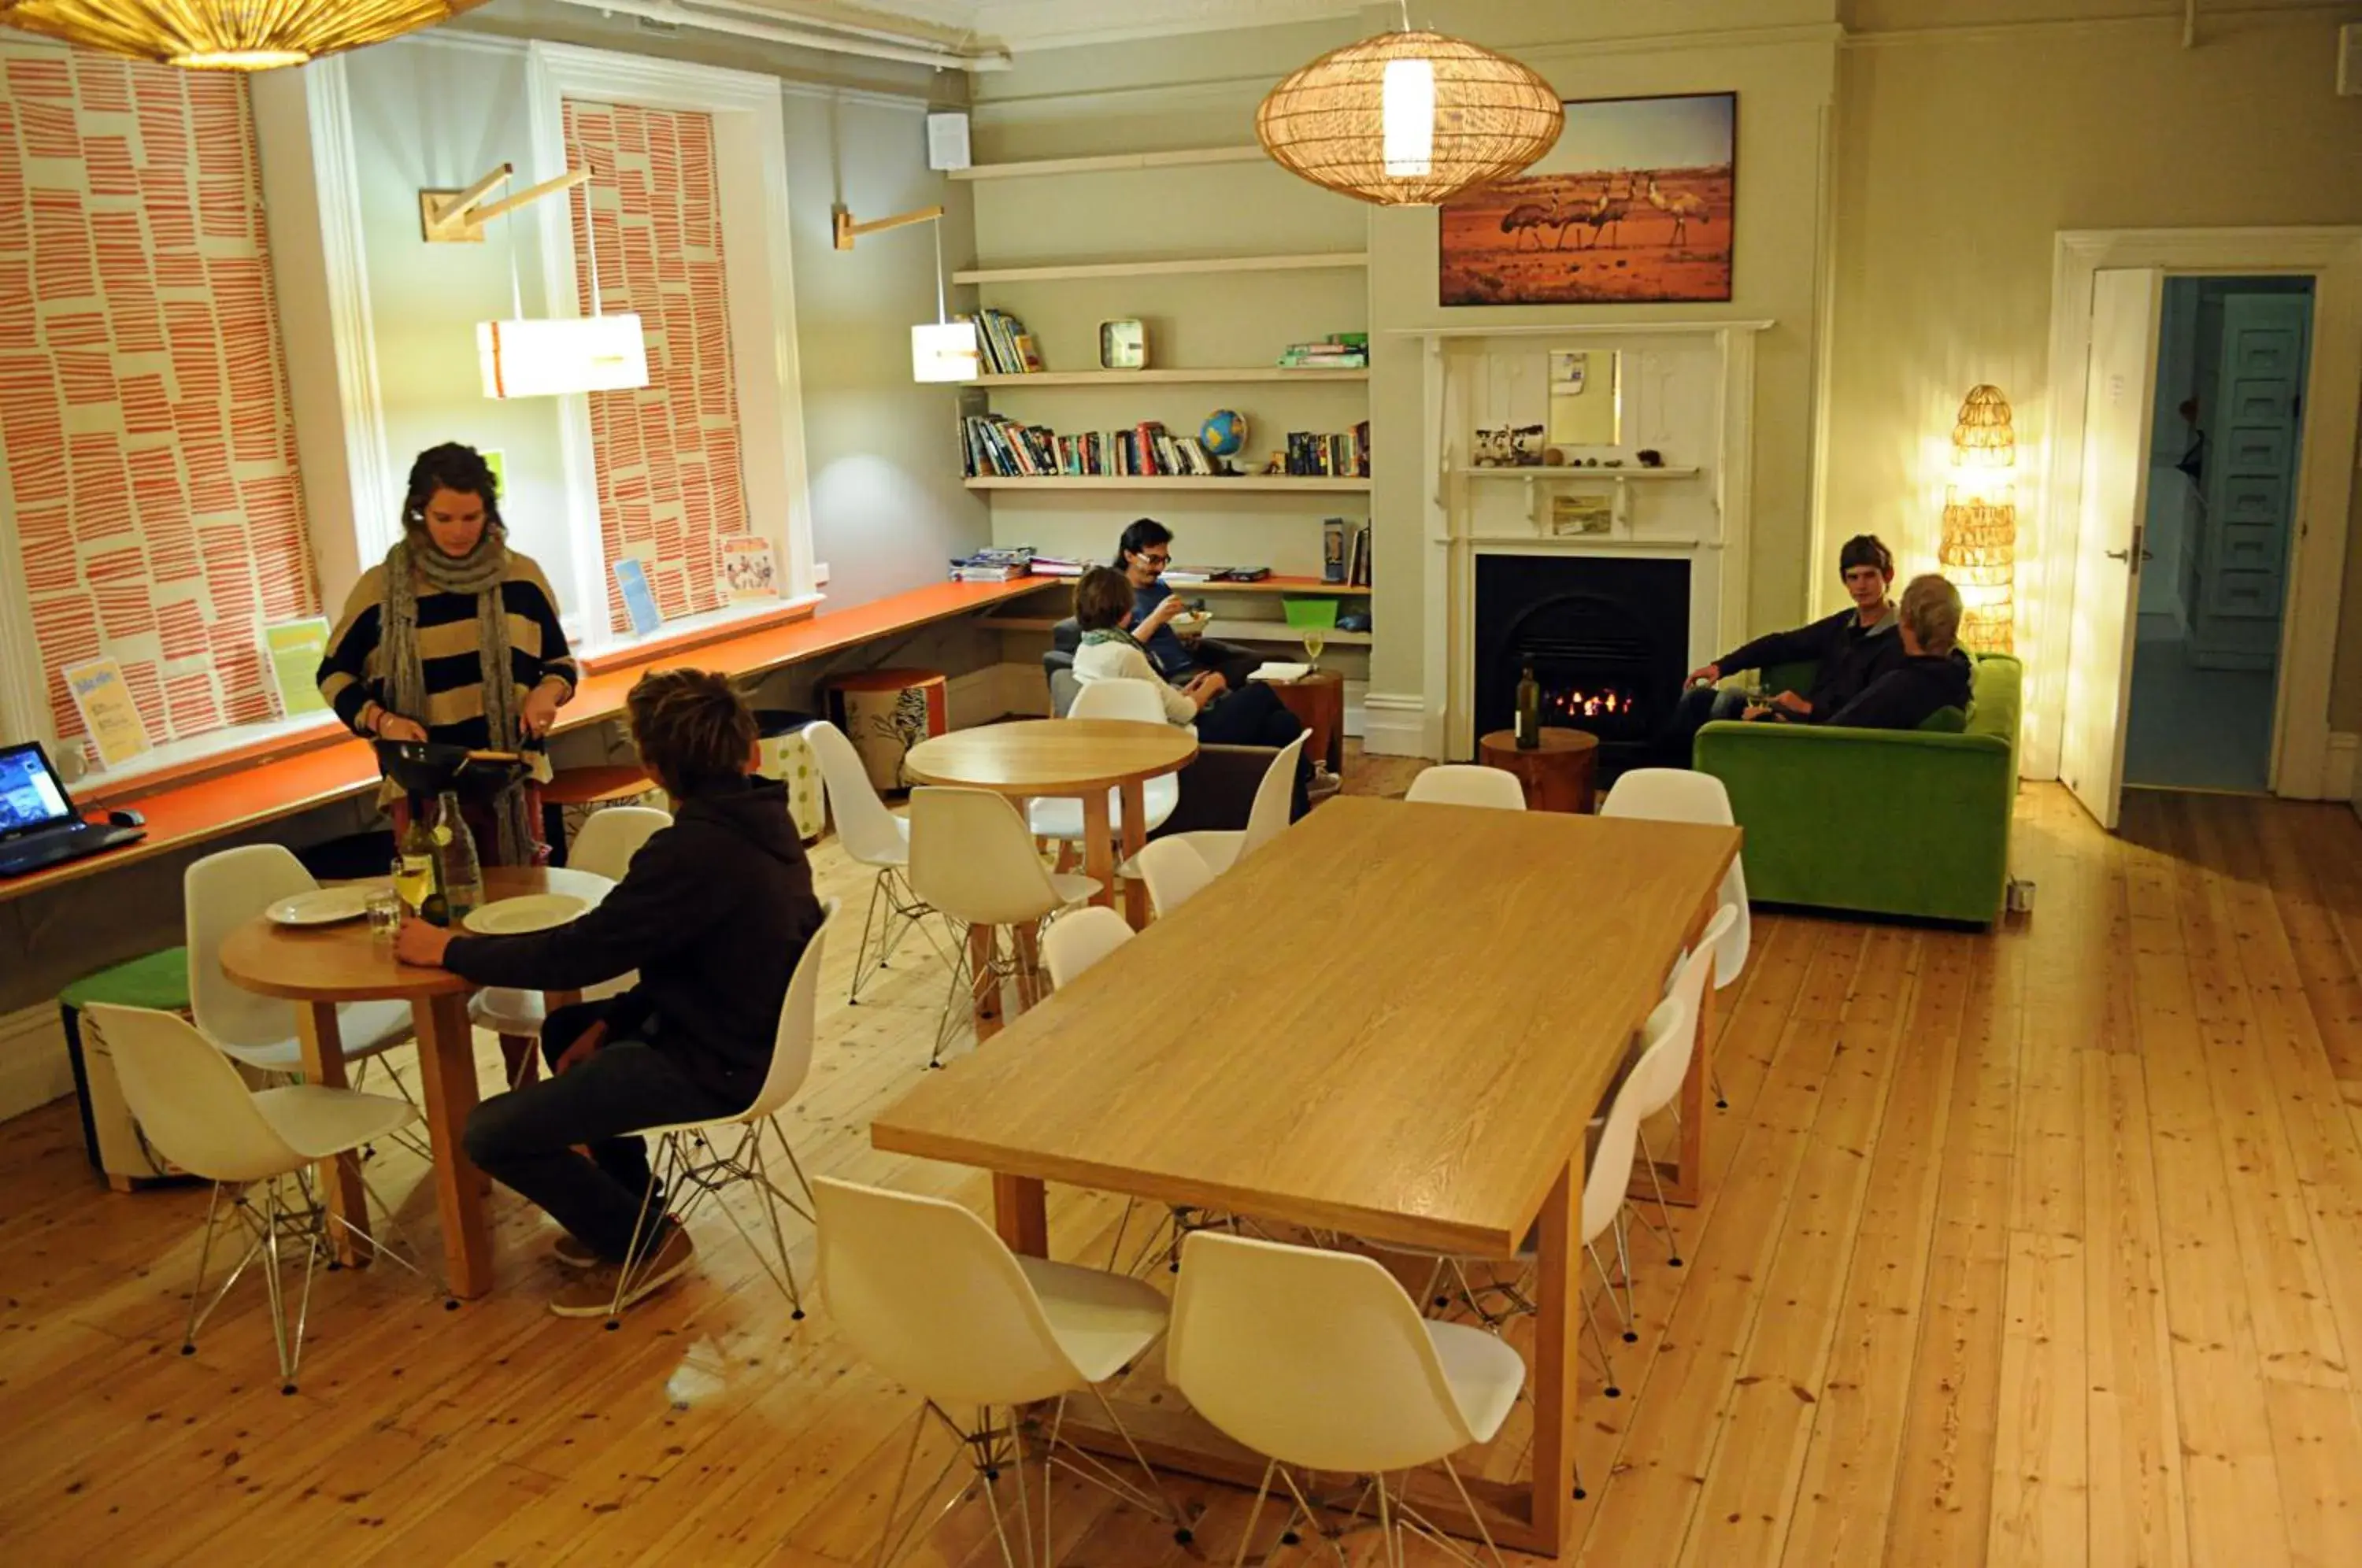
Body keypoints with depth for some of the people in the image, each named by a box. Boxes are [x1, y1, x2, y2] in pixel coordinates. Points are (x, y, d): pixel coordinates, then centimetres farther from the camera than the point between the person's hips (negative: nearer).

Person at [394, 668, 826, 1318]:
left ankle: (645, 1243, 8)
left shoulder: (694, 851, -27)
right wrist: (611, 1022, 7)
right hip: (747, 1036, 10)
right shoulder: (762, 820, 2)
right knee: (565, 1029, 29)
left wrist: (449, 950, -9)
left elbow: (577, 953, -22)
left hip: (712, 1071, -10)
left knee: (492, 1133, -9)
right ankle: (625, 1214, 32)